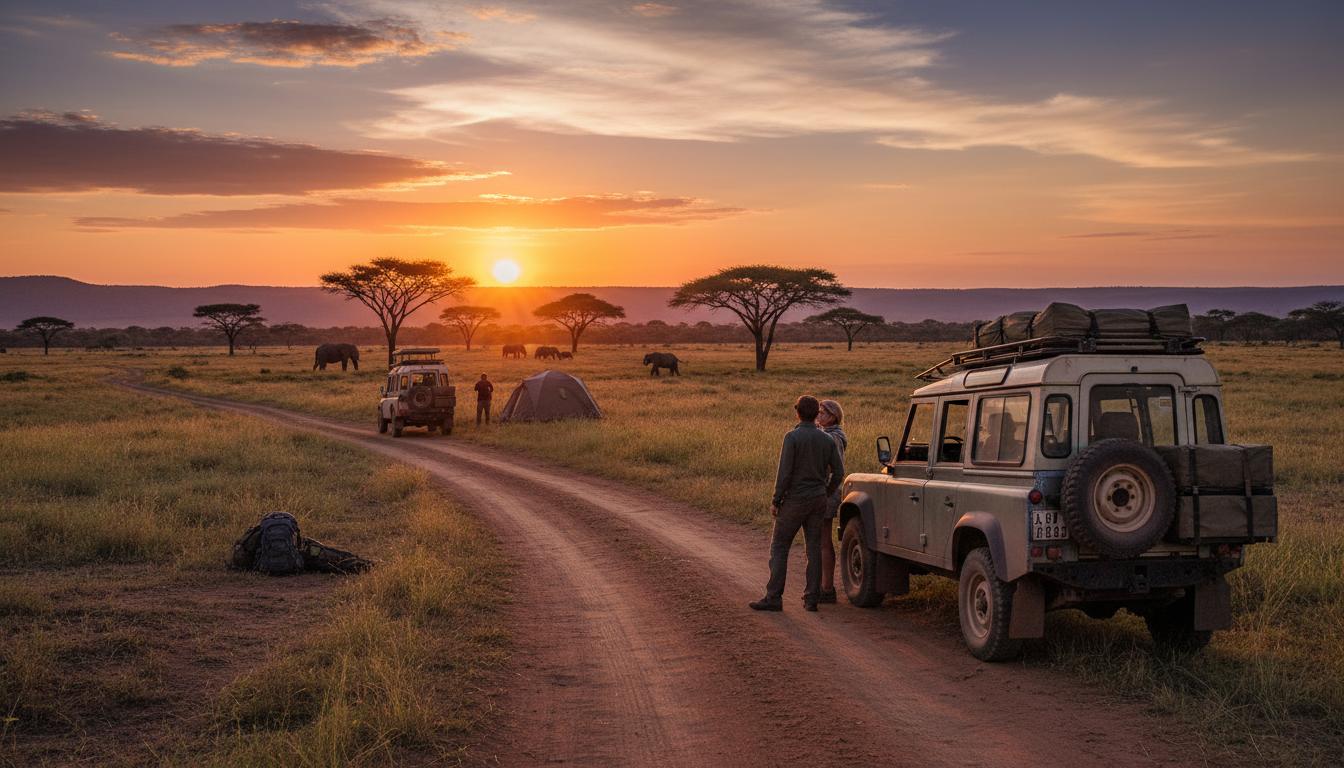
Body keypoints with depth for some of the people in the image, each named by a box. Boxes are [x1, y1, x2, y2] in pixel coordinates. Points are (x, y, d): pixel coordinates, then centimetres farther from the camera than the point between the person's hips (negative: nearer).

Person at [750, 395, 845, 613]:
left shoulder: (792, 437, -13)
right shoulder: (827, 439, 3)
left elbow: (784, 472, -17)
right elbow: (839, 472, 4)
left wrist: (775, 501, -8)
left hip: (795, 500, -5)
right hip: (818, 501, 5)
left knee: (779, 547, 1)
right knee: (814, 549, 8)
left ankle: (773, 598, -2)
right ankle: (811, 598, 8)